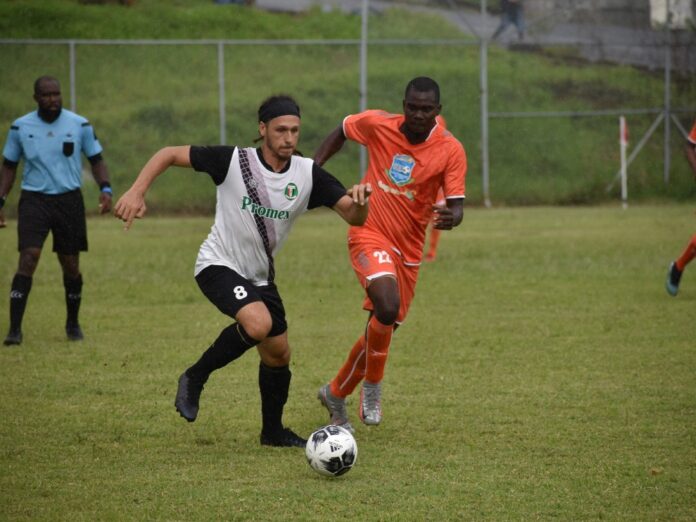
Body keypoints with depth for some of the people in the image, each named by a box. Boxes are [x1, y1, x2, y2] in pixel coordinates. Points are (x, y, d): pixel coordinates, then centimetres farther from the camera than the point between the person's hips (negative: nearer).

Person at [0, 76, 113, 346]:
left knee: (71, 265, 7)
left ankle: (73, 323, 29)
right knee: (28, 259, -16)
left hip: (69, 200, 1)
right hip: (34, 200, -1)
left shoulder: (80, 125, -1)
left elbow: (96, 160, 7)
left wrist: (105, 189, -10)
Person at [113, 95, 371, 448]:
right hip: (219, 265, -6)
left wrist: (360, 199, -36)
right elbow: (169, 154, -11)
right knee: (258, 324, -31)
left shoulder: (308, 174, -9)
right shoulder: (233, 161, -18)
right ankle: (195, 378, -9)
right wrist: (136, 192, -23)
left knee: (278, 353, 11)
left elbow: (355, 217, -13)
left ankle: (273, 431, 33)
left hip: (260, 276, 6)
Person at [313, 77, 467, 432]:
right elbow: (342, 132, 12)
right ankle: (373, 387, -4)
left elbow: (457, 203, -13)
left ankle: (336, 394, 35)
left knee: (383, 327, 11)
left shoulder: (451, 151, -9)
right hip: (369, 233, -3)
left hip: (408, 249, 3)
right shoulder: (377, 125, -9)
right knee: (388, 308, -28)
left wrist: (451, 217, -37)